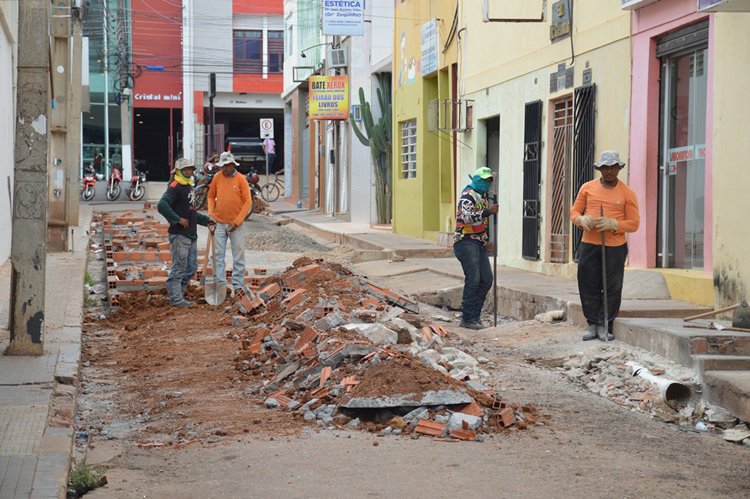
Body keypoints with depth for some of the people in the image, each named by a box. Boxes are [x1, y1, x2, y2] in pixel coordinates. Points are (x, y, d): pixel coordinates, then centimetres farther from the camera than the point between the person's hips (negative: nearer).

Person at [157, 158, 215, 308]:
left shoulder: (188, 187, 19)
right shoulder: (175, 187, -11)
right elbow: (162, 205, -25)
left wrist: (206, 220, 23)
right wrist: (178, 219, -23)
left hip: (191, 235, 10)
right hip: (179, 235, -10)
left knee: (191, 267, 14)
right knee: (178, 268, -6)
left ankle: (178, 294, 22)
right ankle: (176, 299, -2)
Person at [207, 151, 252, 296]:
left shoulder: (240, 179, -5)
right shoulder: (217, 177, 4)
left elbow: (248, 202, -6)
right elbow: (211, 196, 16)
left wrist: (237, 222, -12)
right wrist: (211, 213, 1)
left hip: (235, 224, -3)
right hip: (219, 223, 3)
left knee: (238, 256, 2)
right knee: (218, 255, 2)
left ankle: (237, 286, 9)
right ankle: (221, 284, 7)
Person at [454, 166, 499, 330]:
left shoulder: (483, 197, 20)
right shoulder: (468, 196, -10)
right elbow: (467, 217, -26)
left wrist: (486, 240, 25)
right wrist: (488, 211, -29)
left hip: (479, 244, 9)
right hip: (466, 243, -9)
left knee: (486, 280, 6)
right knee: (473, 280, -10)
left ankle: (474, 314, 15)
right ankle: (468, 318, -5)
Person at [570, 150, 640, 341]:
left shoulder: (627, 193, 4)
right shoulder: (587, 188, 9)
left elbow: (634, 223, 1)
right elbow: (574, 212, 12)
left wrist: (613, 224, -16)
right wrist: (582, 220, -11)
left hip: (615, 247, -2)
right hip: (589, 245, 2)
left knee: (612, 288, -2)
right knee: (588, 286, 3)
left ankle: (605, 326, 9)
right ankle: (593, 325, 14)